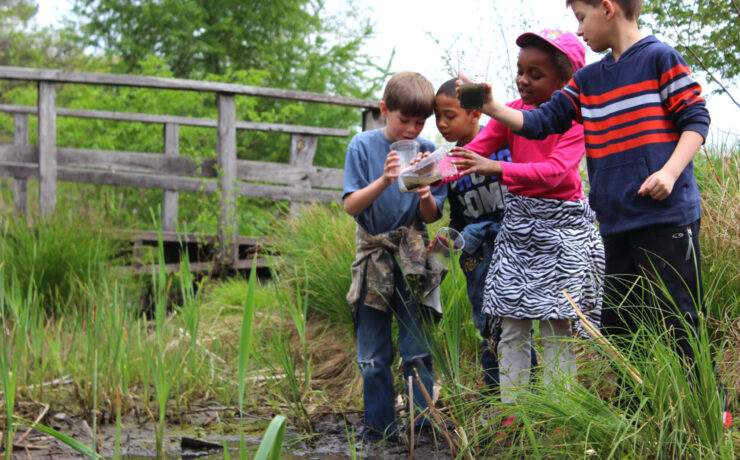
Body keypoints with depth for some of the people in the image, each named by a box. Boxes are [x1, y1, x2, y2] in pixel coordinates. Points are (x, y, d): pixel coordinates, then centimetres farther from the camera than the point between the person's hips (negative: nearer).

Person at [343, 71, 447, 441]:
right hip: (373, 258, 0)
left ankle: (423, 423, 8)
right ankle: (379, 425, 14)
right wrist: (383, 181, -24)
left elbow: (432, 217, 4)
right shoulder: (363, 146, -2)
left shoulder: (426, 151, 2)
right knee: (372, 355, 4)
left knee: (417, 350, 0)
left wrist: (426, 197, -18)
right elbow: (351, 205, -8)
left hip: (413, 258, 0)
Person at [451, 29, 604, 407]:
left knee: (556, 326, -1)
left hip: (559, 226, -4)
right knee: (512, 328, 4)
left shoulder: (575, 118, -9)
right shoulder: (511, 113, 5)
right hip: (517, 223, 4)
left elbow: (555, 171, -23)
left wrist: (496, 168, -34)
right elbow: (473, 151, -4)